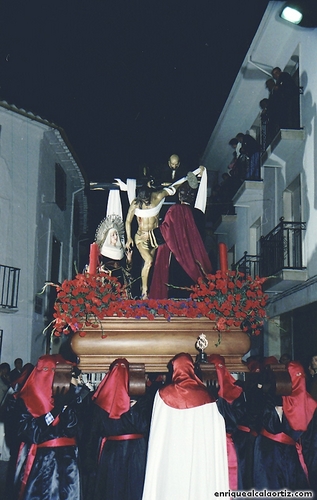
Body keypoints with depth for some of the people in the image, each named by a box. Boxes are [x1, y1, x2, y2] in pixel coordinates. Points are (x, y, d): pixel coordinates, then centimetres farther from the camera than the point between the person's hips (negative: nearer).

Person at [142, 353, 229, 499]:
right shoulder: (206, 396, 0)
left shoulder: (163, 395, -1)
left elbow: (157, 438, 1)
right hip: (201, 460, 1)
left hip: (170, 459, 0)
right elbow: (216, 439, 0)